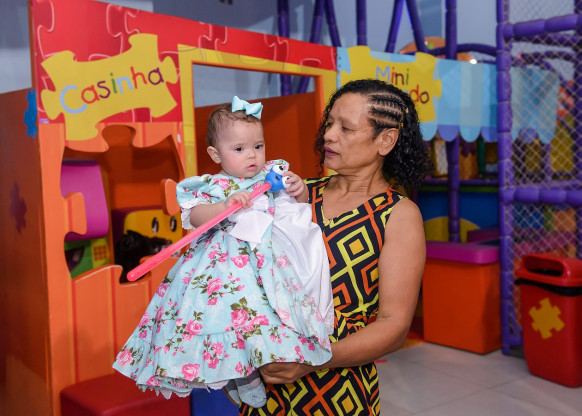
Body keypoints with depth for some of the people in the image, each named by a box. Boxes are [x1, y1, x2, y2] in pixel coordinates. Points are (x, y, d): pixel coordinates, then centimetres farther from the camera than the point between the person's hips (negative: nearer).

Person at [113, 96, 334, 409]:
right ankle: (242, 377, -1)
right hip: (229, 260, -4)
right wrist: (225, 206, -28)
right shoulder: (215, 186, 0)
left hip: (273, 257, 4)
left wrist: (298, 188, 0)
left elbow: (300, 204, 23)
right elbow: (194, 217, -14)